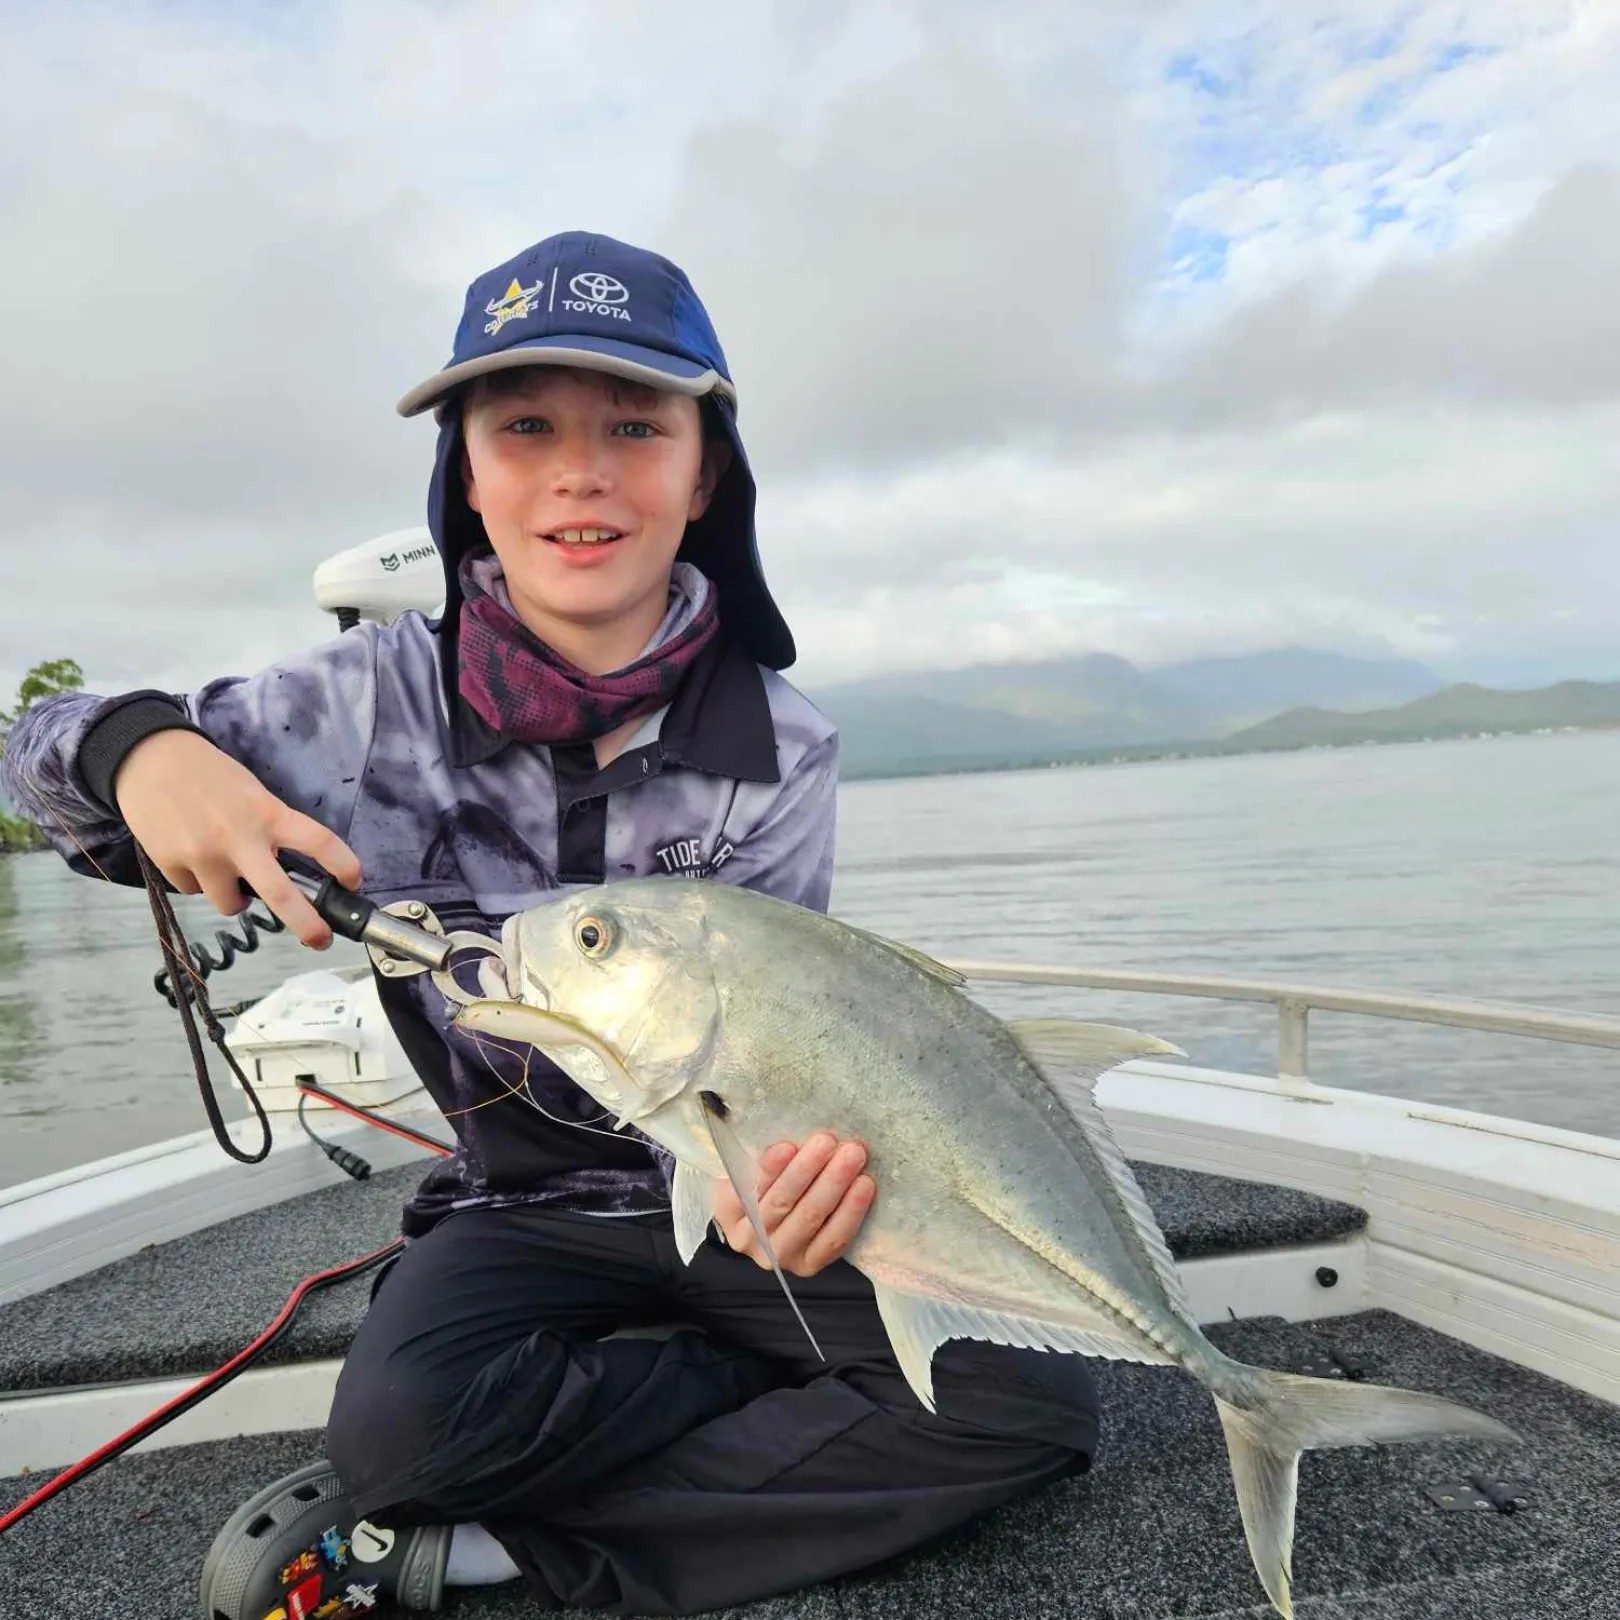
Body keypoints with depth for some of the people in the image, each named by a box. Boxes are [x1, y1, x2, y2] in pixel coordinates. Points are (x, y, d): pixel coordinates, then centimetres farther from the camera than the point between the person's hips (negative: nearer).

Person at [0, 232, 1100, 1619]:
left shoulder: (778, 751, -14)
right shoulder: (386, 699, -12)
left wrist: (778, 1163, -37)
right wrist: (141, 748, -26)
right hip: (524, 1205, -1)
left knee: (1036, 1399, -17)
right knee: (401, 1412, -32)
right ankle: (769, 1387, -5)